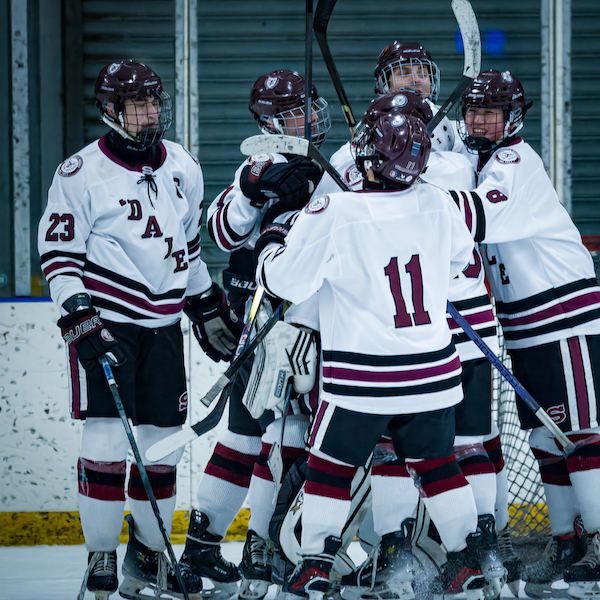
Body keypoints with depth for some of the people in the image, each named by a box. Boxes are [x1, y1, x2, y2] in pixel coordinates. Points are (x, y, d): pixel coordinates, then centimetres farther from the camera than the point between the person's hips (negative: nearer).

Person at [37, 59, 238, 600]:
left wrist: (210, 308, 22)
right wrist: (80, 317, -16)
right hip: (103, 322, -5)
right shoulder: (81, 173, -7)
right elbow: (59, 253, -7)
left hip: (163, 323, 5)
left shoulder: (184, 168, 10)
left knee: (163, 443, 5)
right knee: (107, 440, -11)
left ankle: (150, 556, 18)